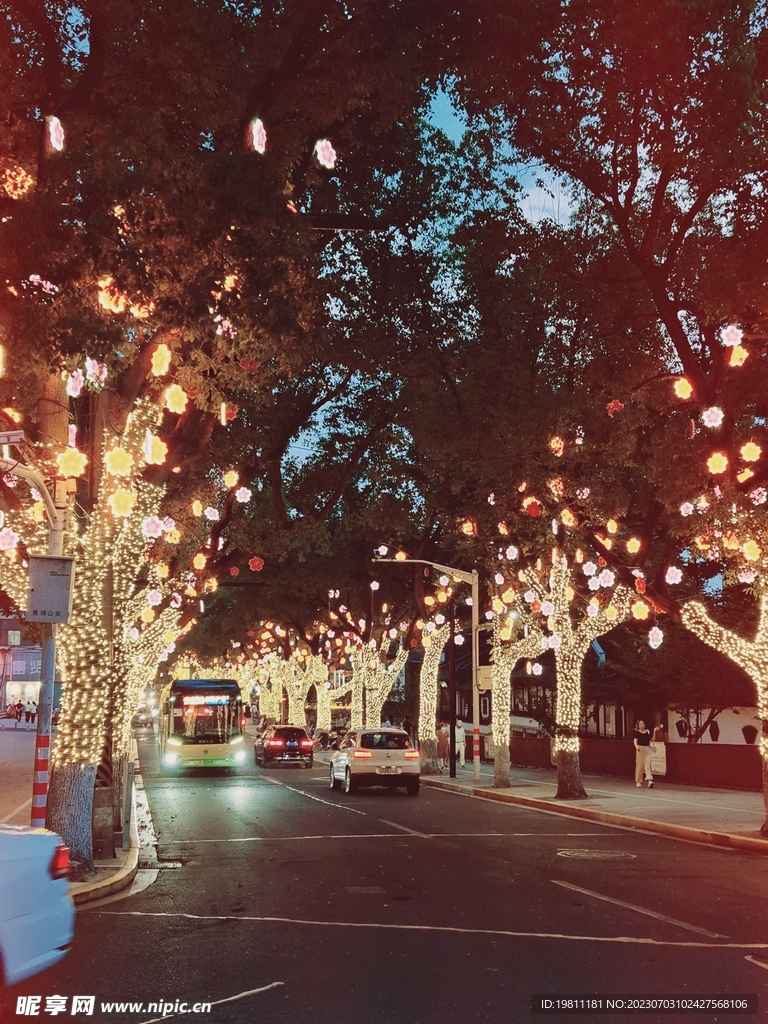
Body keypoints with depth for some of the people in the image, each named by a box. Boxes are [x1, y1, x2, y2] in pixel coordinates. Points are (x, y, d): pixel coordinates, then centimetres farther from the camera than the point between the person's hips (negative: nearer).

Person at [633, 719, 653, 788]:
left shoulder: (647, 732, 10)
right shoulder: (636, 733, -3)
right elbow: (635, 740, -18)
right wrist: (636, 746, -36)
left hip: (647, 749, 3)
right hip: (640, 749, -3)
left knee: (648, 765, -8)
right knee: (639, 766, 4)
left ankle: (650, 781, -19)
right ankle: (638, 781, 16)